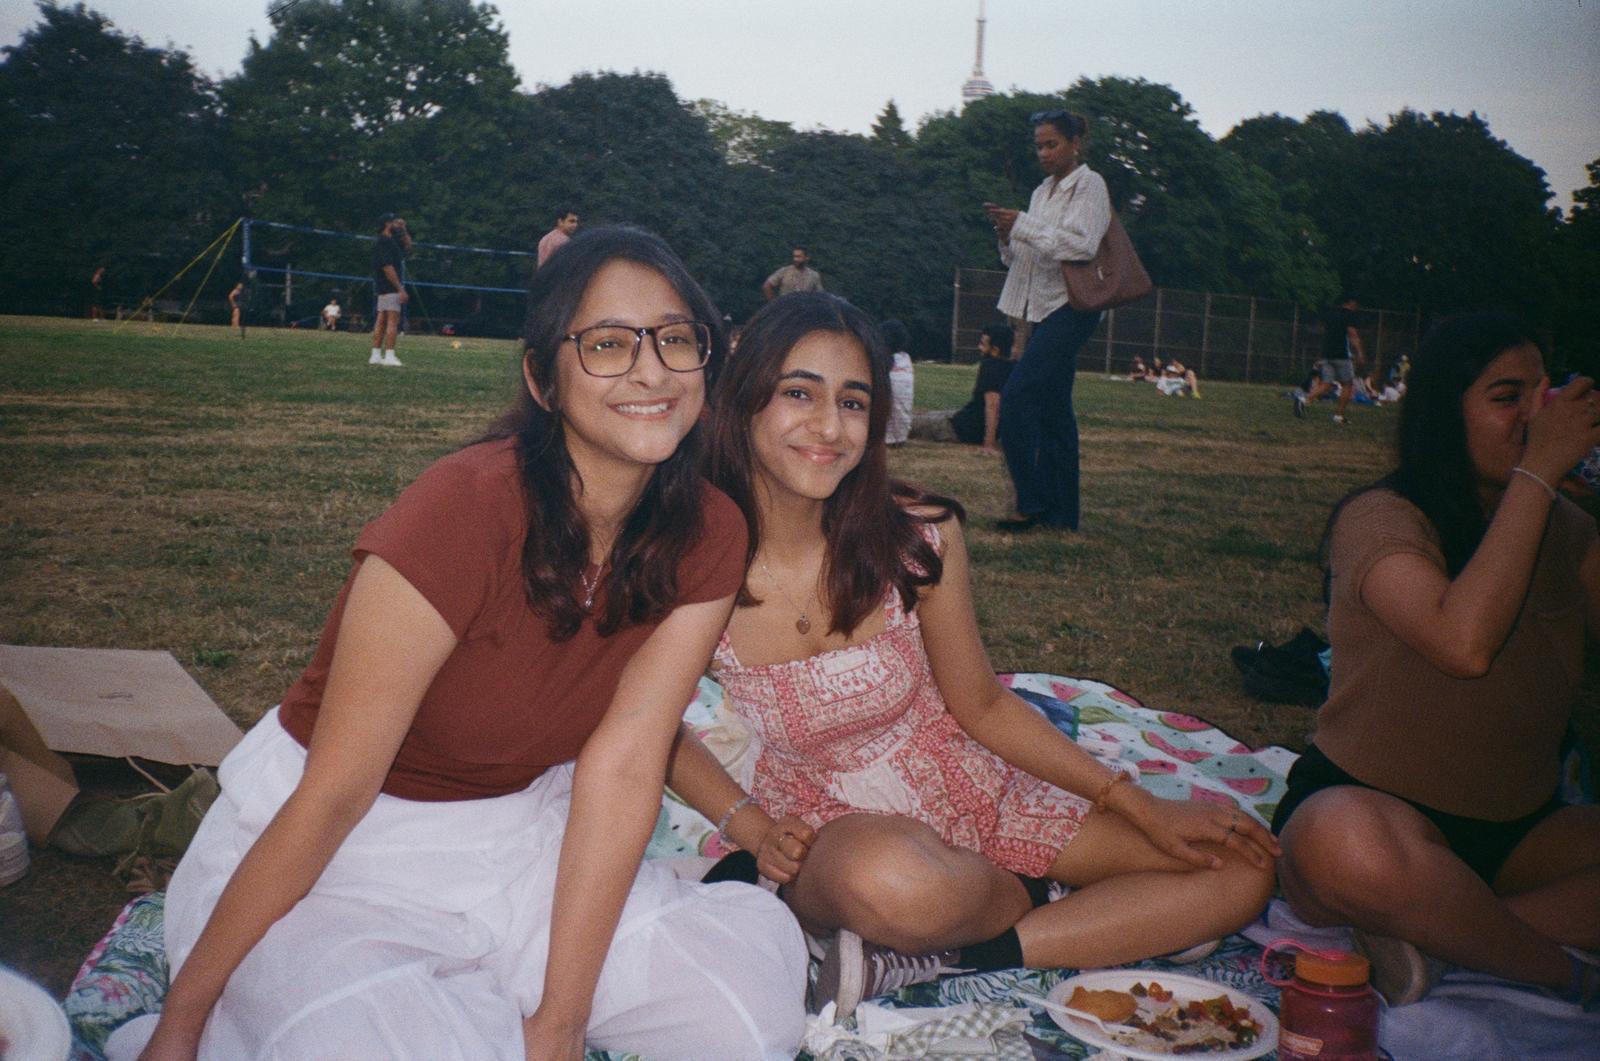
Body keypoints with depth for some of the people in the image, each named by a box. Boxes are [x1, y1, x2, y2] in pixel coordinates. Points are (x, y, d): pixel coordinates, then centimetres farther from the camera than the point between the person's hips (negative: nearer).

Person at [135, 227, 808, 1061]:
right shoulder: (466, 510, -27)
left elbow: (623, 764, -13)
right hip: (335, 853, -5)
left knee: (757, 992, -11)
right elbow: (332, 797, -22)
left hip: (517, 832, 6)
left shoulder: (707, 539, -10)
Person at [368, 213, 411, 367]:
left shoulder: (391, 241, 16)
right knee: (393, 320, -12)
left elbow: (407, 245, 32)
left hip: (384, 289, 10)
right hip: (389, 287, -10)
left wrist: (403, 229, 16)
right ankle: (389, 356, -16)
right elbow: (387, 267, -21)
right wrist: (400, 289, -23)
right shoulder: (384, 242, -14)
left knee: (381, 320, 8)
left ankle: (376, 355, 9)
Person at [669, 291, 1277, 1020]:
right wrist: (755, 831, -15)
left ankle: (932, 959, -12)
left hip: (967, 789, 4)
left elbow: (982, 706, -1)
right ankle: (1034, 900, -5)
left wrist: (1142, 808, -5)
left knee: (1241, 870, -4)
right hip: (825, 821, -3)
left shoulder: (919, 536, -14)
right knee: (896, 880, -42)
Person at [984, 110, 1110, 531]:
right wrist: (1007, 235, 0)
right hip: (1046, 307, 8)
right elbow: (1022, 258, 20)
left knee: (1016, 398, -18)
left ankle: (1032, 504, -13)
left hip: (1072, 306, -8)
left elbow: (1081, 244, -18)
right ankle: (1060, 512, 11)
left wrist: (1021, 225, -18)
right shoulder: (1043, 191, 19)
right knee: (1051, 409, 7)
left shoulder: (1089, 185, -4)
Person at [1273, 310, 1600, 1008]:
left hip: (1520, 832, 7)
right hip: (1368, 802, -6)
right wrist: (1537, 473, -23)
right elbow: (1465, 644, -29)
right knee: (1351, 846, -43)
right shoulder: (1381, 518, -12)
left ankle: (1429, 929, -19)